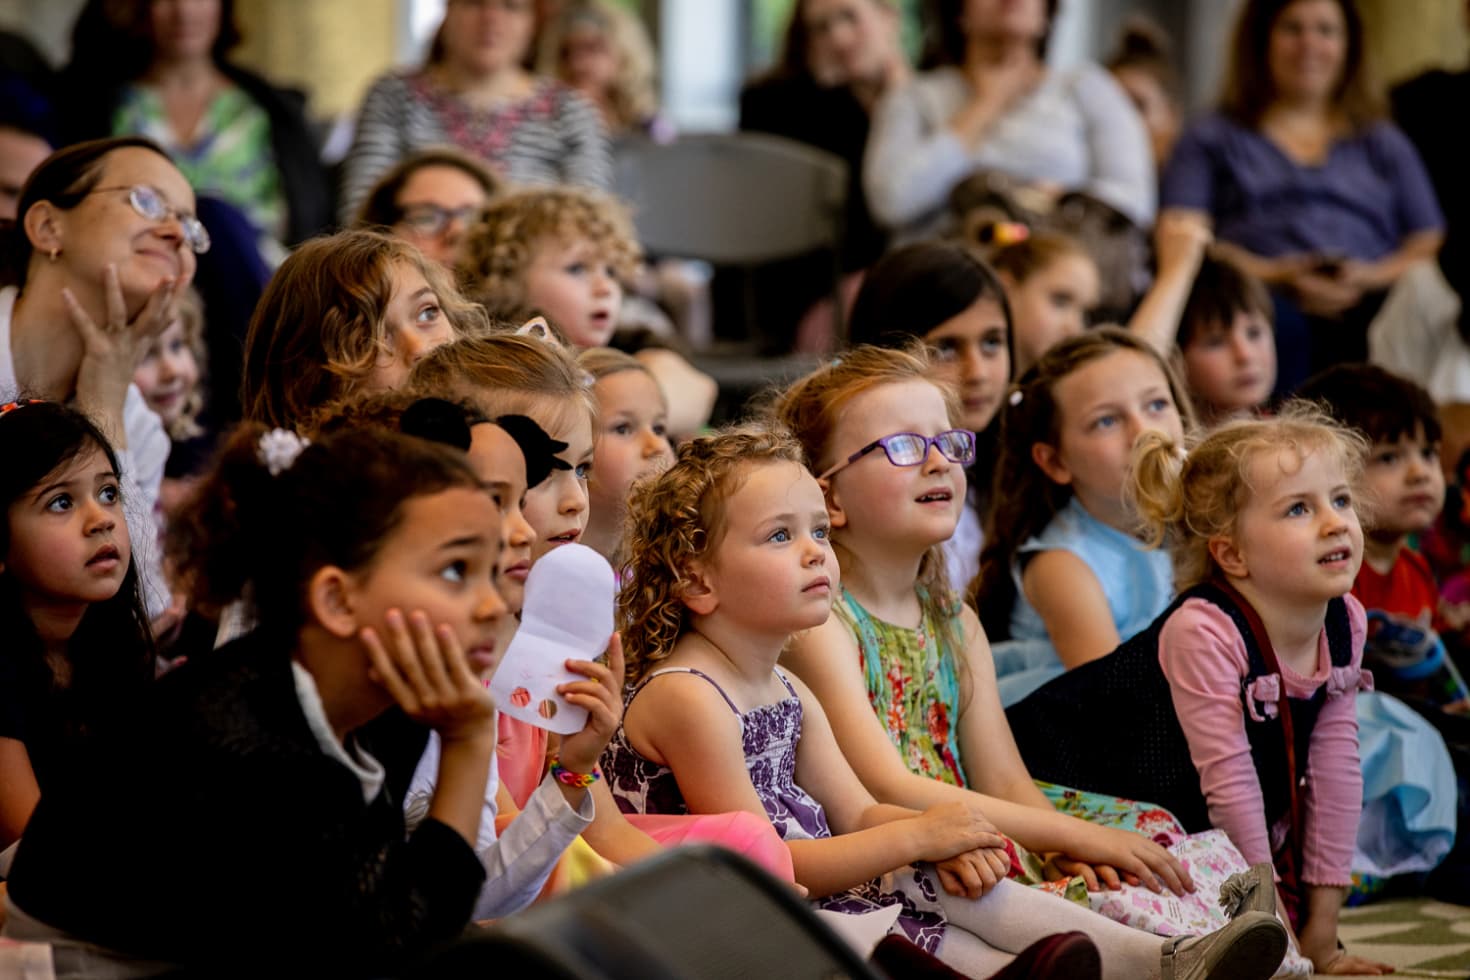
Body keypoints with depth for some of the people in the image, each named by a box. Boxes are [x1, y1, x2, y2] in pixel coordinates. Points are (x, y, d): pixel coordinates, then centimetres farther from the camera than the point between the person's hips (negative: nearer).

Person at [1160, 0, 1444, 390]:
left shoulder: (1384, 142, 30)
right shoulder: (1210, 140, 23)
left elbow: (1431, 245, 19)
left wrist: (1371, 276, -3)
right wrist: (1274, 275, -9)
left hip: (1369, 303, 2)